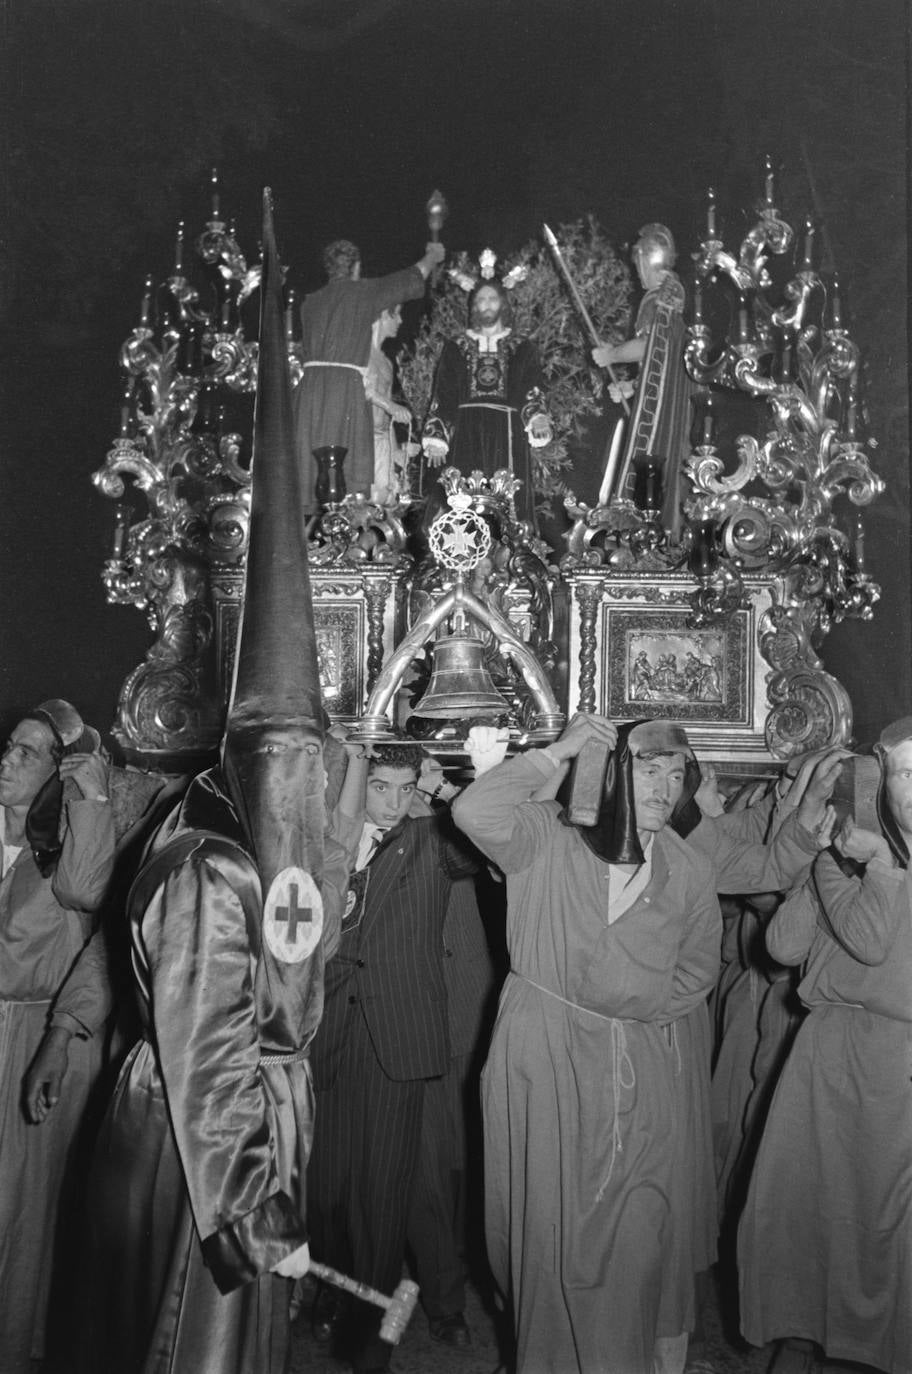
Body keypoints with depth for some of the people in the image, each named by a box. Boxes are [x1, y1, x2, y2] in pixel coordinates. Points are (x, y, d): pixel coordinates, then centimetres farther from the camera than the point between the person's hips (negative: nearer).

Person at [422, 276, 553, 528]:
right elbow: (441, 396, 11)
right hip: (465, 437, 0)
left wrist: (538, 419, -17)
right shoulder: (455, 348, 16)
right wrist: (436, 438, -2)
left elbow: (532, 392, 5)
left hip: (507, 438, 0)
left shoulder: (522, 349, 15)